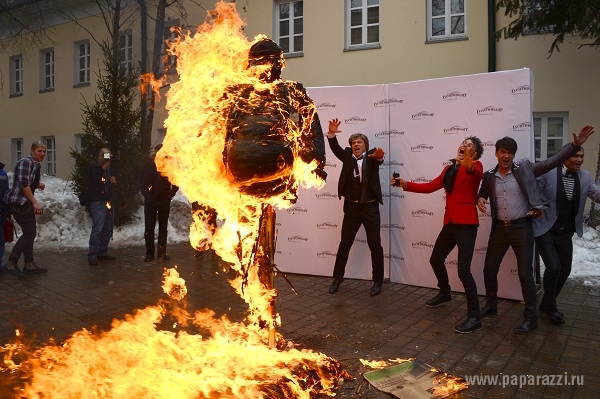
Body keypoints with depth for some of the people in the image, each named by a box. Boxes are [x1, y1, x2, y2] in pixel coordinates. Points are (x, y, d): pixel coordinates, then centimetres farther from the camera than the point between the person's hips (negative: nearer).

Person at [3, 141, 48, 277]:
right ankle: (11, 263, -6)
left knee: (30, 233, 10)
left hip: (25, 202, 10)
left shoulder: (36, 165, 15)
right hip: (18, 202, -10)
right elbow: (23, 183, -22)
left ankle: (29, 265, 15)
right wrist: (35, 202, -22)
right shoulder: (26, 162, -14)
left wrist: (38, 185, 8)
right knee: (29, 233, -12)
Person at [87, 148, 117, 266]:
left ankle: (103, 252, 18)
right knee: (98, 228, -15)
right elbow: (93, 180, -21)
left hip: (108, 202, 8)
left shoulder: (109, 169, 21)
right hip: (98, 202, -8)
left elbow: (113, 185, 29)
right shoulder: (94, 167, -2)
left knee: (107, 229, 9)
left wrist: (114, 182, 6)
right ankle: (92, 255, -13)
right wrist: (103, 168, -14)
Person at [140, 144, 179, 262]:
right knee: (149, 227, 0)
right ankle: (149, 253, 6)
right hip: (151, 200, -1)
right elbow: (142, 182, 3)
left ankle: (162, 251, 14)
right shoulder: (147, 165, 2)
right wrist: (147, 195, -6)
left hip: (165, 200, 1)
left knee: (163, 226, 7)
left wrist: (170, 195, -3)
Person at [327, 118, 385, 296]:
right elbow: (335, 148, -9)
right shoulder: (348, 156, 7)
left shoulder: (371, 156, -1)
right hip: (352, 208, 2)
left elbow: (378, 159, -23)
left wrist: (379, 156, -47)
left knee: (375, 245, 3)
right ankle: (337, 277, 24)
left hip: (370, 207, -2)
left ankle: (378, 281, 17)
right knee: (344, 244, 10)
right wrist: (332, 134, -27)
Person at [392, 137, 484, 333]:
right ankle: (445, 293, 47)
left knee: (463, 270, -15)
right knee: (436, 260, 22)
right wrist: (405, 184, 12)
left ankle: (474, 317, -4)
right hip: (450, 223, 8)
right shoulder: (449, 169, 16)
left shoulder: (475, 167, -5)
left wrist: (467, 165, -52)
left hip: (466, 224, -8)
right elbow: (430, 186, 18)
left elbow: (476, 173, -30)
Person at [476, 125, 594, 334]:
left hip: (521, 227, -4)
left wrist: (575, 145, -18)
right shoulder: (489, 176, 4)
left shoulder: (525, 168, -3)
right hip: (499, 228, 4)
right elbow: (483, 191, 21)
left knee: (525, 273, -1)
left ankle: (531, 318, 13)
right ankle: (491, 305, 32)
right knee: (489, 269, 10)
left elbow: (551, 162, -8)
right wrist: (480, 199, -2)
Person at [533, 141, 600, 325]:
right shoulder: (547, 172, -13)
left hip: (565, 232, 6)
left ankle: (546, 303, 33)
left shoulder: (585, 176, 3)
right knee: (553, 267, -13)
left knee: (565, 270, 11)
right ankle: (551, 307, 11)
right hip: (545, 230, -6)